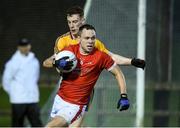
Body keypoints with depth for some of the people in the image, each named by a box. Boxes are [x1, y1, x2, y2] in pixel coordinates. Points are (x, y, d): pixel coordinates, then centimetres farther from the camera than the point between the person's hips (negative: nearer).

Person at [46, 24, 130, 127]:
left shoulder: (100, 56, -13)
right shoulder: (71, 50, -3)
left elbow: (118, 73, -4)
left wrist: (124, 96, -14)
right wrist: (56, 63, -23)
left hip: (75, 106, -6)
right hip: (59, 99, 6)